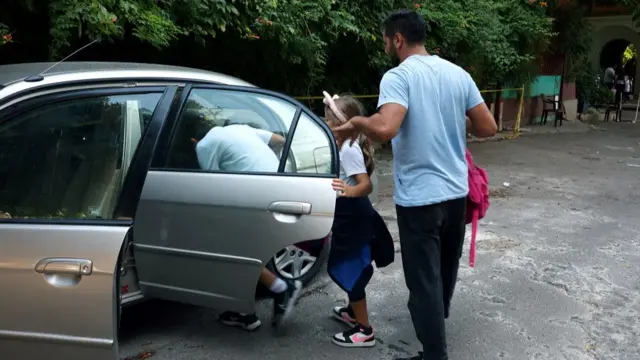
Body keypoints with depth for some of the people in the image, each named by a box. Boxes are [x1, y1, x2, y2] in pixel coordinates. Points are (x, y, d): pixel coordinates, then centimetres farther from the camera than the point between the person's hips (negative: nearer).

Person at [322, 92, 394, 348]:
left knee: (351, 271, -4)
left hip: (353, 218, -11)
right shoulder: (345, 146, 8)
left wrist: (349, 191, -50)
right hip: (347, 216, 11)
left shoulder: (349, 150, -22)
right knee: (345, 268, 22)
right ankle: (353, 312, 40)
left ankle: (364, 331, 4)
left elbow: (366, 185, -33)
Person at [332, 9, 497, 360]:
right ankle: (436, 317, 49)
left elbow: (385, 128, -32)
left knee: (424, 277, 3)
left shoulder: (398, 76, -15)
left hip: (419, 197, -7)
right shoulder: (458, 74, 4)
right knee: (445, 267, 26)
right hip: (456, 191, 7)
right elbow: (488, 127, 5)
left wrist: (357, 122, -12)